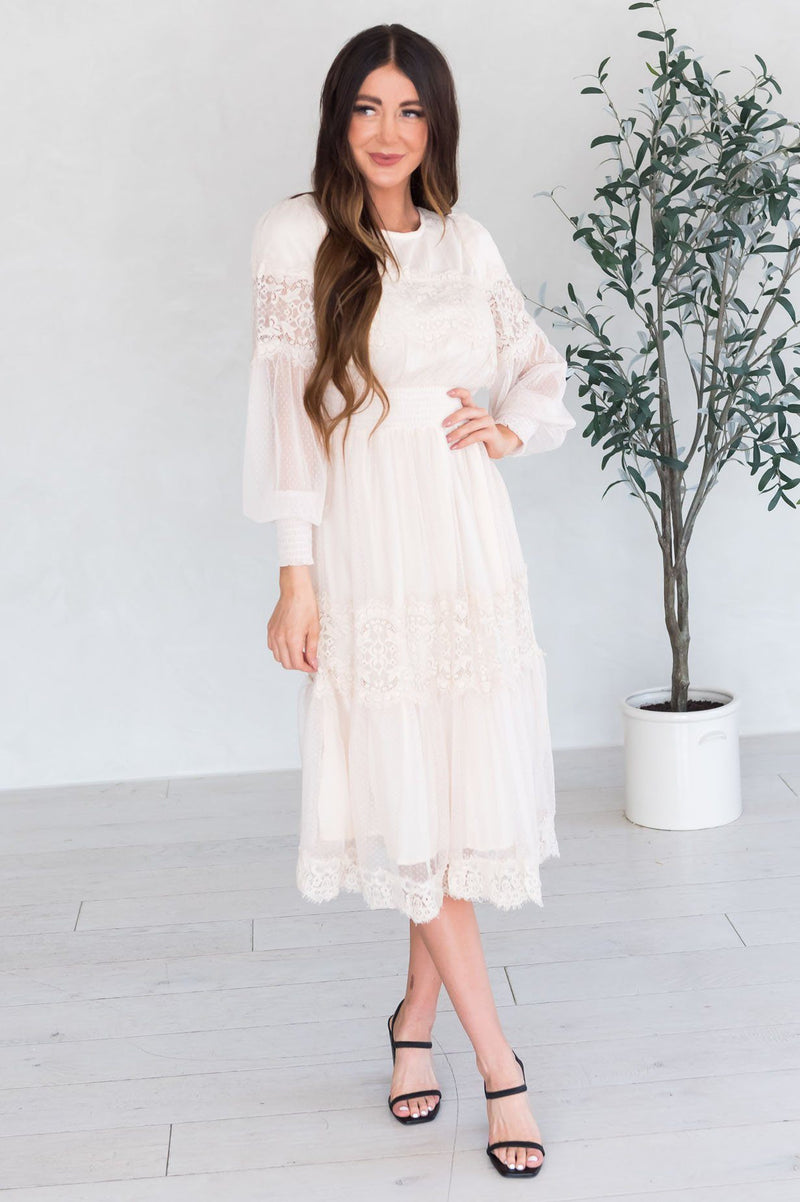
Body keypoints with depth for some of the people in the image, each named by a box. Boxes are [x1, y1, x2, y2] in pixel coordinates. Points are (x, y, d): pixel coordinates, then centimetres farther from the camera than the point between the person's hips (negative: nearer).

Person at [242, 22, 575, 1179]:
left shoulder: (466, 241, 10)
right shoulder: (299, 234, 0)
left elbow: (544, 366, 20)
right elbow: (289, 406, -4)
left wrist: (514, 426, -3)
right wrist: (295, 573, -7)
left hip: (472, 546, 4)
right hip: (368, 552, -4)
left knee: (473, 789, 5)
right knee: (409, 798, -1)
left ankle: (416, 1017, 25)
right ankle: (498, 1061, 10)